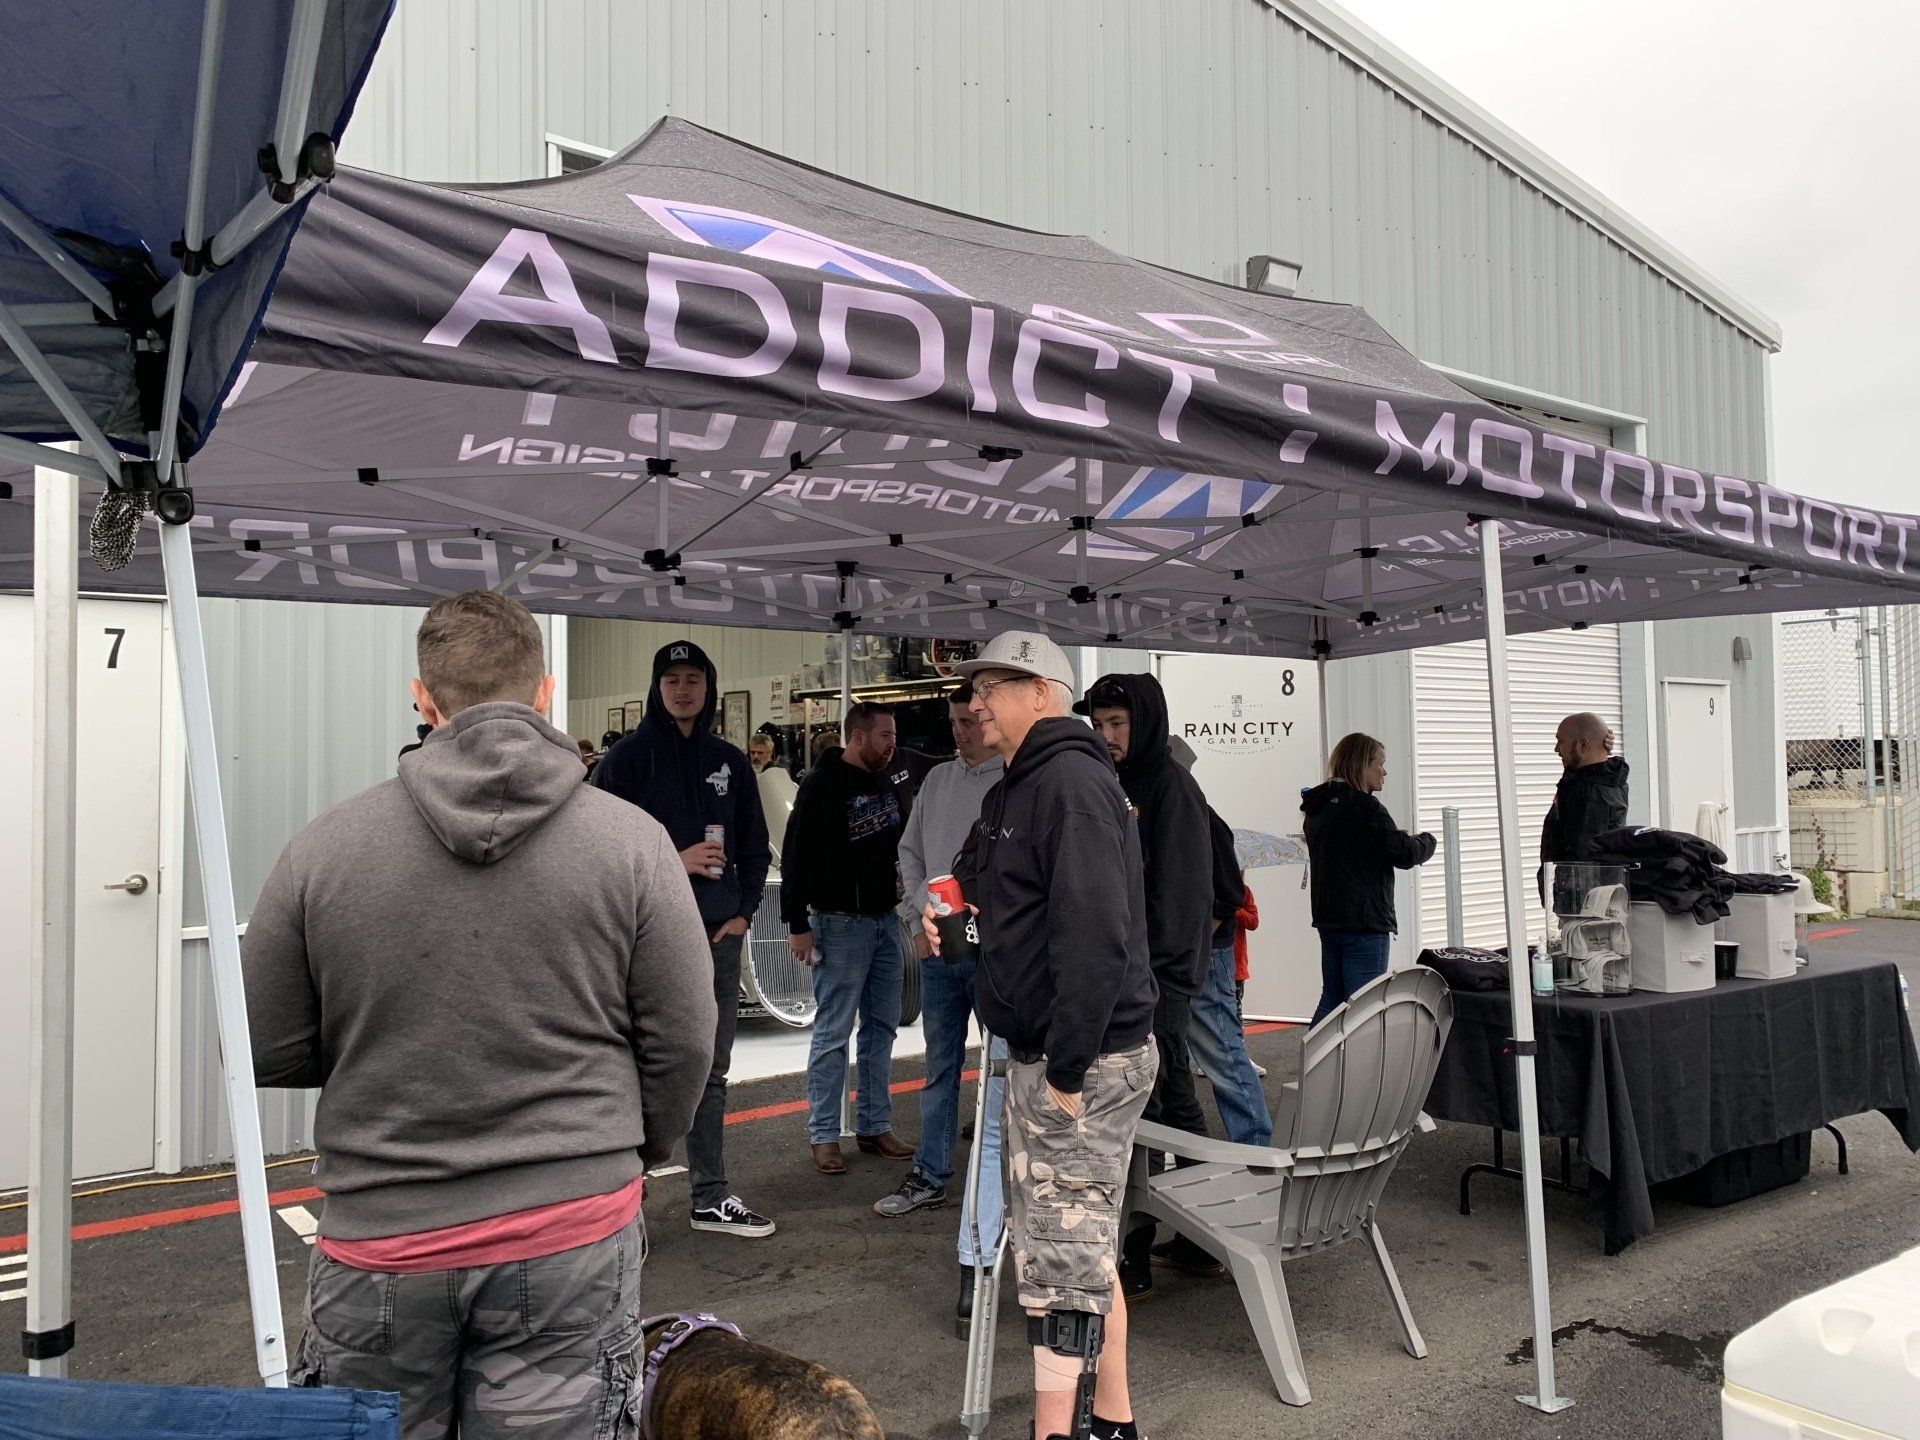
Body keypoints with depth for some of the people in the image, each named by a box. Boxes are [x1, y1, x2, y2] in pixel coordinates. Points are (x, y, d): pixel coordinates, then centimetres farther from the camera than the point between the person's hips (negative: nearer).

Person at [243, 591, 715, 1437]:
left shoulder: (324, 848, -7)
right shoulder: (632, 843, -9)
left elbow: (265, 1053, 0)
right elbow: (681, 1045, -5)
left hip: (382, 1243, 1)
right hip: (571, 1236, -1)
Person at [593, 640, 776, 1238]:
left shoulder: (730, 762, 13)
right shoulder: (627, 759, -1)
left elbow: (755, 848, 17)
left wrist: (743, 911, 5)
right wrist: (671, 861, -14)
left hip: (718, 935, 5)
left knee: (711, 1071, 11)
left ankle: (712, 1197, 20)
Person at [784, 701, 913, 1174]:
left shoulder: (885, 784, 12)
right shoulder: (821, 785, -11)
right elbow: (795, 856, -13)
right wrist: (798, 925, -16)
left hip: (885, 920, 8)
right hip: (840, 923, -7)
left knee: (881, 1028, 12)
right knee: (833, 1033, -1)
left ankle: (875, 1127, 22)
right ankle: (824, 1137, 8)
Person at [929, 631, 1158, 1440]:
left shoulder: (1073, 781, -16)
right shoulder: (1021, 789, 16)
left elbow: (1094, 931, -25)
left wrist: (1068, 1068, -25)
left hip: (1084, 1062, -10)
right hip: (1038, 1058, 10)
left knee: (1062, 1256, -4)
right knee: (1080, 1250, 17)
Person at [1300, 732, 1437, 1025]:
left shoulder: (1317, 808, 12)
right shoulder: (1363, 806, -15)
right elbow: (1404, 855, -14)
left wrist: (1395, 839, 12)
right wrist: (1425, 841, 7)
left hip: (1327, 917, 9)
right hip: (1364, 922, -9)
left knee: (1331, 999, 15)